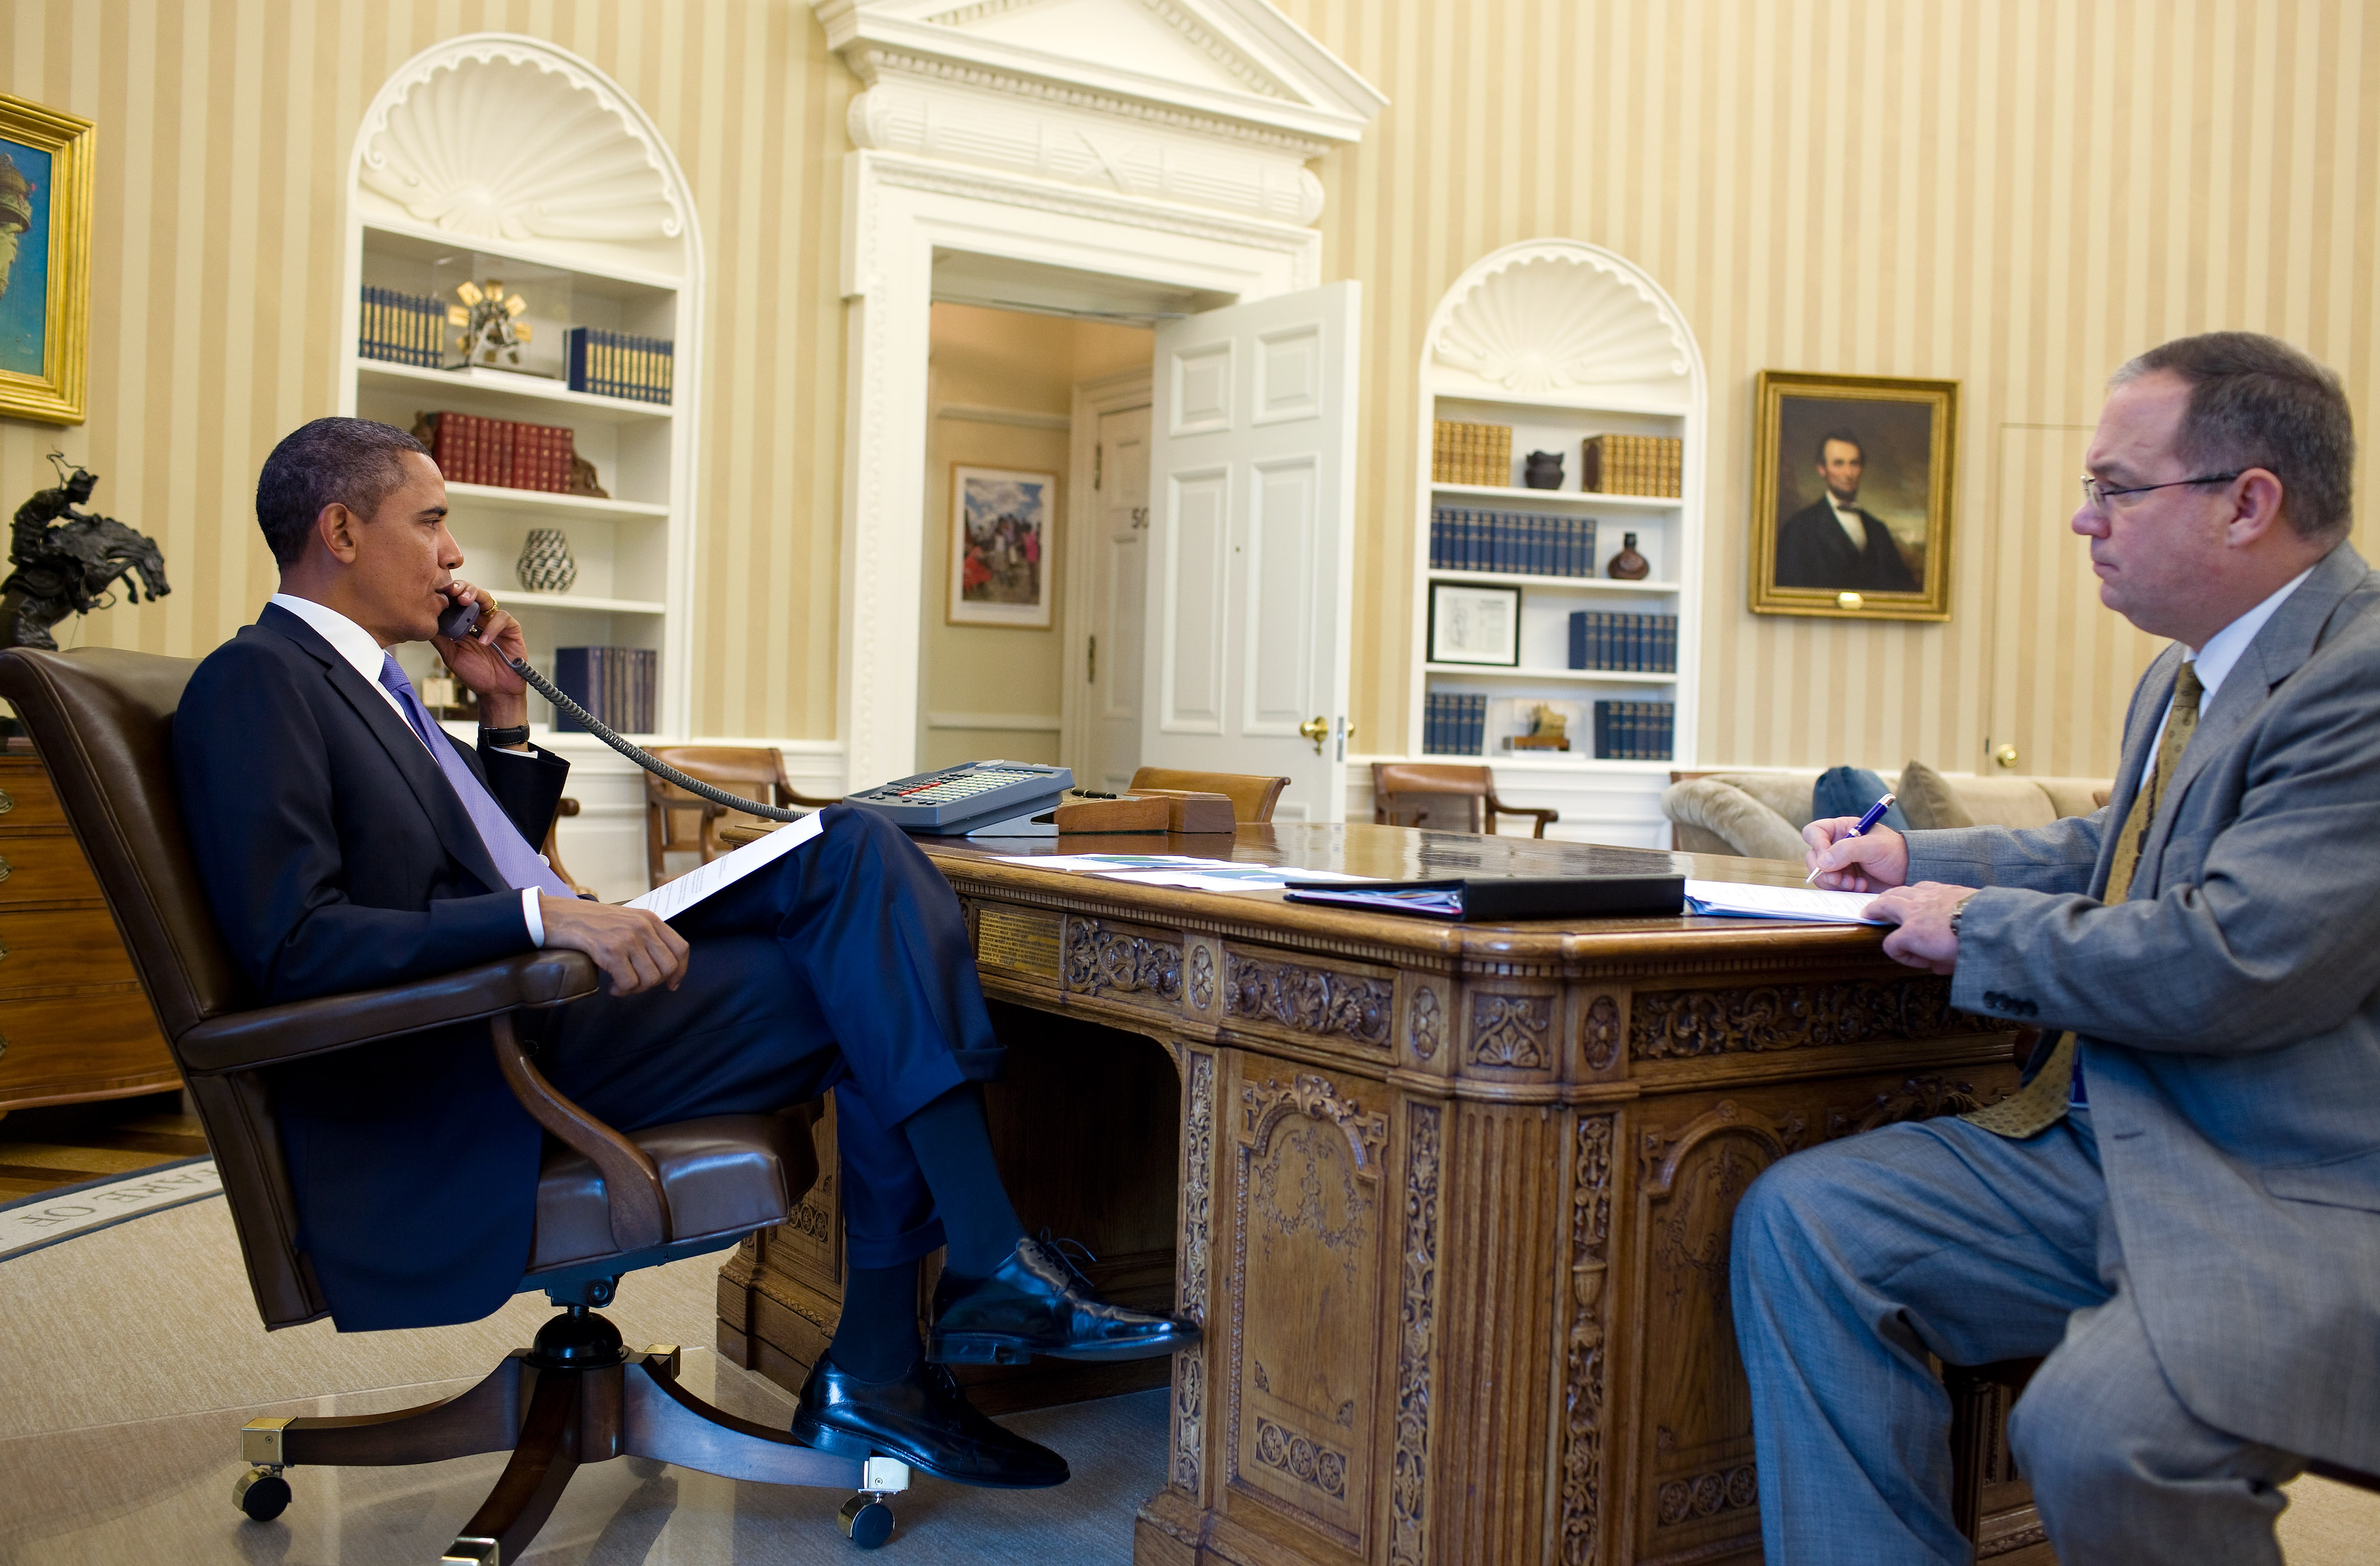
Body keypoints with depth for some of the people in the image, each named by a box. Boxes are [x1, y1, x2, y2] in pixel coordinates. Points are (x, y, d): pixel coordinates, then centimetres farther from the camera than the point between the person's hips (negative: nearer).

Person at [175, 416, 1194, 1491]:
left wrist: (506, 713, 15)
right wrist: (547, 917, -28)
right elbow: (295, 946, -21)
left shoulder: (360, 676, 21)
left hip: (558, 982, 9)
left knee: (855, 849, -6)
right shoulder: (254, 683, -8)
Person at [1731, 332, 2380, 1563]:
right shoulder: (2188, 674, 12)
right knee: (1797, 1219, -4)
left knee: (2097, 1435, -33)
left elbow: (2231, 963, -25)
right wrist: (1920, 858, 15)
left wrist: (1977, 930, -10)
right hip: (2111, 1145, 9)